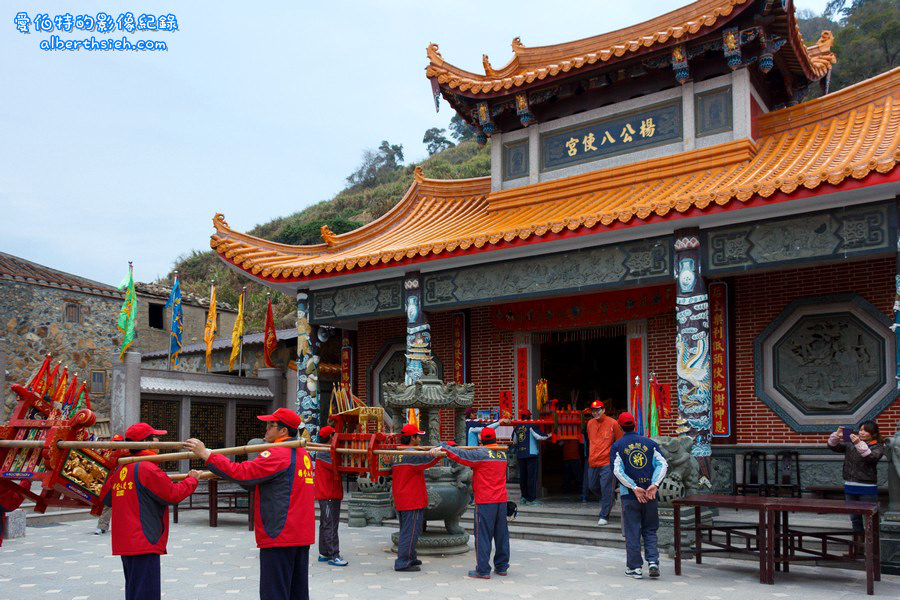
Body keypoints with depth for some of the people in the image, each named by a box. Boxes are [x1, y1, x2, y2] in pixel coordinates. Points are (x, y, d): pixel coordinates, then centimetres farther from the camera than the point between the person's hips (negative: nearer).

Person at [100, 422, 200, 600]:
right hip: (144, 543, -9)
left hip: (124, 543, 9)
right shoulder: (148, 468, -16)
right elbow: (173, 494, -13)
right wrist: (191, 480, 3)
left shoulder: (120, 469, 9)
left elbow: (106, 498, 21)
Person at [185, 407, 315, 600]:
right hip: (303, 535, 9)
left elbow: (241, 472, -21)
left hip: (279, 535, -9)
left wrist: (206, 454, -16)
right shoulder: (303, 454, 13)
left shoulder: (277, 454, -15)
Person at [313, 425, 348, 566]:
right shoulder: (323, 453, -15)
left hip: (332, 495, 10)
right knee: (330, 526, -9)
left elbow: (336, 469, 16)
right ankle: (333, 556, -8)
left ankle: (324, 553, 20)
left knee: (325, 524, 14)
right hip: (328, 495, -10)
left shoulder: (327, 452, 17)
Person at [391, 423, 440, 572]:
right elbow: (430, 459, -22)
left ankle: (410, 558, 30)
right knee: (410, 532, -4)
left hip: (401, 501, 10)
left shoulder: (397, 455, 8)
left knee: (406, 530, 19)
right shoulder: (412, 455, -19)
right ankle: (403, 563, -1)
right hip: (412, 501, -10)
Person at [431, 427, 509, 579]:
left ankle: (483, 570, -1)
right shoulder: (503, 454, 10)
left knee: (483, 535, -2)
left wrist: (442, 447, -18)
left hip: (485, 501, -6)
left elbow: (460, 455, -18)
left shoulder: (481, 454, -10)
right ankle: (502, 567, 21)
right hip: (501, 500, 6)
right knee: (501, 534, 13)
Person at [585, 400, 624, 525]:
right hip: (593, 462, 6)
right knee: (592, 486, 16)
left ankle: (604, 516, 2)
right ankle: (607, 501, 43)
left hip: (607, 462, -6)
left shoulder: (612, 423, -6)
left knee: (605, 489, -6)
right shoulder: (590, 423, 7)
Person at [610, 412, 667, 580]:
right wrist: (654, 485, -11)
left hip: (629, 496, -2)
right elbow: (662, 464, -4)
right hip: (651, 495, 2)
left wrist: (635, 488, -13)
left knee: (632, 533, 5)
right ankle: (653, 562, 0)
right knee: (650, 531, 13)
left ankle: (635, 567, 8)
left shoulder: (617, 446, 2)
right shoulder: (650, 443, 8)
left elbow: (618, 470, -10)